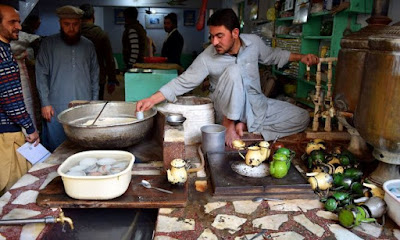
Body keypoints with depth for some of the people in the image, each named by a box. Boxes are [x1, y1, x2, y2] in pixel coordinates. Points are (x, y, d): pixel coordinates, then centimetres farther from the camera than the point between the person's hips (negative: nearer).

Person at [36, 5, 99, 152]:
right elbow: (41, 75, 0)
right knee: (57, 150, 5)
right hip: (56, 109, -2)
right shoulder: (48, 44, 3)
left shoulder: (88, 46, 10)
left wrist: (94, 102, 7)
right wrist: (45, 103, -6)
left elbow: (95, 76, 12)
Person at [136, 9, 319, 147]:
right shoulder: (207, 57, -19)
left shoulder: (254, 42, -8)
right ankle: (229, 123, -18)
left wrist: (300, 57, 6)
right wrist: (152, 100, -25)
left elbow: (272, 55, 12)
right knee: (234, 70, -33)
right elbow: (182, 82, -17)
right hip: (229, 110, -5)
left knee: (301, 118, -6)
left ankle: (245, 126, -11)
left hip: (257, 104, 5)